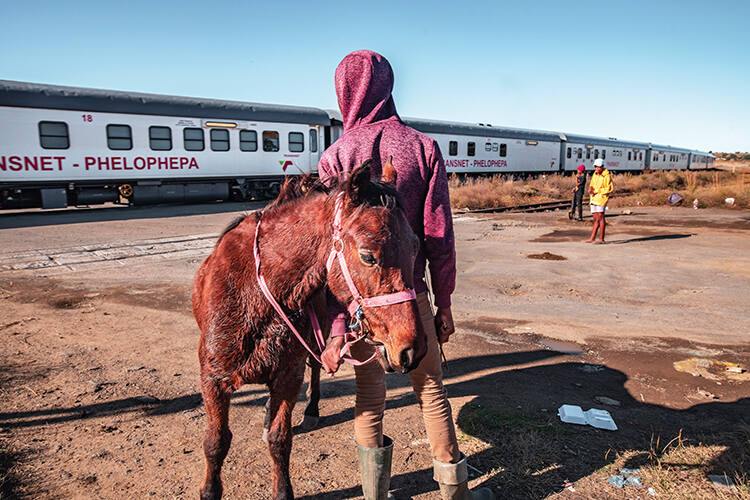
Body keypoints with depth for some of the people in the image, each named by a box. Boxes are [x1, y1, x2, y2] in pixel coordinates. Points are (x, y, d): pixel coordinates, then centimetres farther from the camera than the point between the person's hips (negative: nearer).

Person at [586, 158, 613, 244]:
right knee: (596, 219, 8)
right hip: (594, 198, 7)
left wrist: (597, 191, -14)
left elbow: (610, 188, -11)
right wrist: (590, 189, -1)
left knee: (600, 217, -10)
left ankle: (602, 239, -8)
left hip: (601, 197, -7)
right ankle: (592, 238, 8)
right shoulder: (595, 174, 14)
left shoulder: (607, 175, -8)